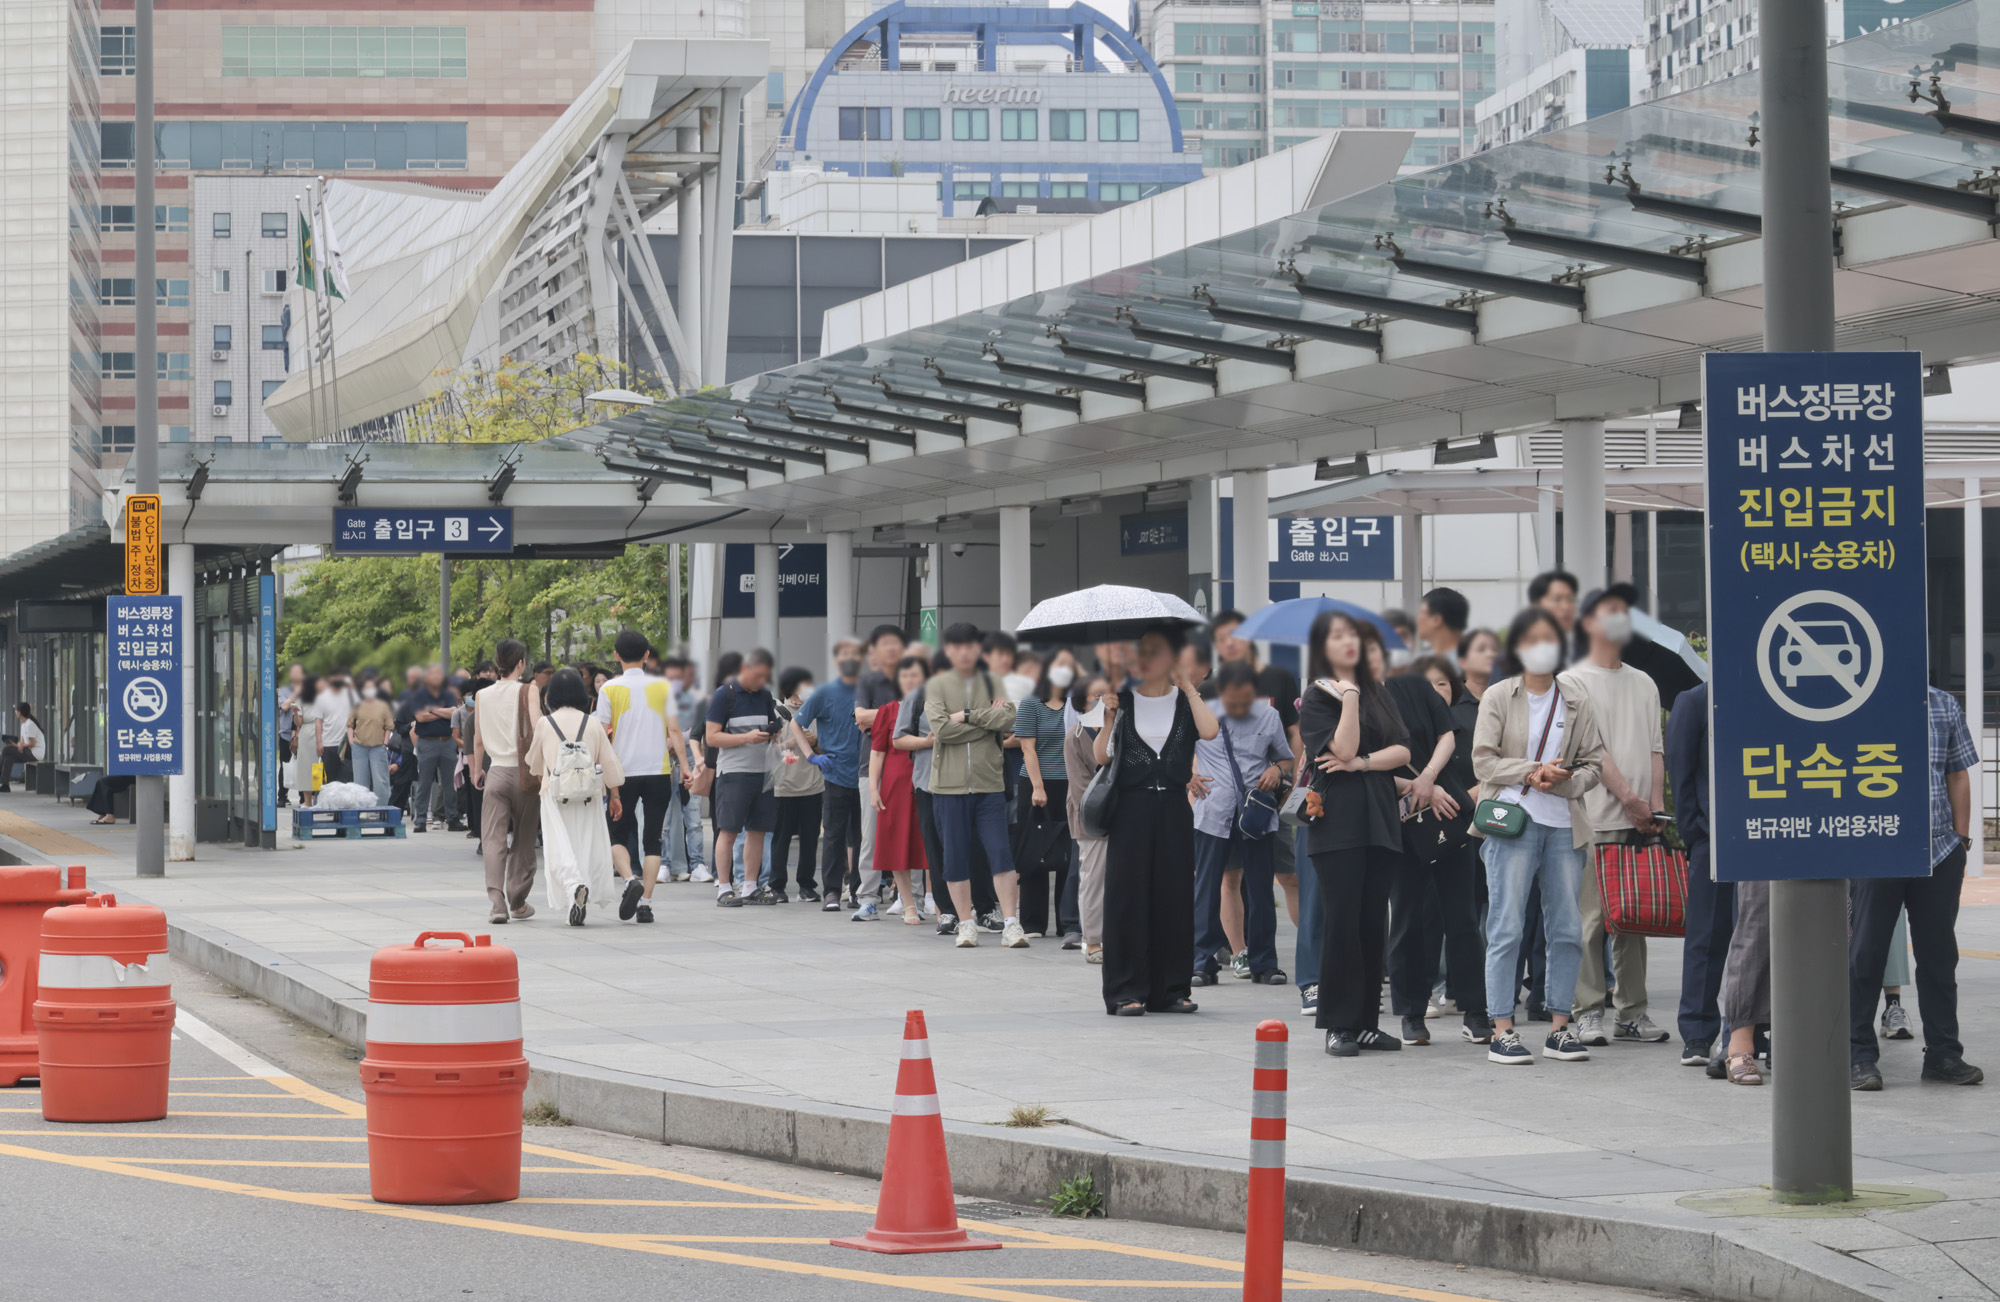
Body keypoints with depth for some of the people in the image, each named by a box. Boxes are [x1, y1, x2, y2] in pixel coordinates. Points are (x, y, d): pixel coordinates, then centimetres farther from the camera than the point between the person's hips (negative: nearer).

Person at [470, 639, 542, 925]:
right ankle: (518, 903, 21)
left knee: (493, 839, -4)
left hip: (496, 772, 2)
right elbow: (536, 730, -15)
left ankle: (497, 902, -20)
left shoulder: (483, 696, 6)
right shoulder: (528, 691, -4)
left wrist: (477, 770, 27)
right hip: (523, 772, -2)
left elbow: (478, 739, 13)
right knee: (523, 841, 12)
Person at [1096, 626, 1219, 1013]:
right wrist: (1109, 718, -11)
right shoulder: (1123, 700, 6)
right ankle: (1127, 992, 0)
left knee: (1174, 897, 2)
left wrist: (1188, 687, -9)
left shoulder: (1185, 701, 7)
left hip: (1173, 810, 1)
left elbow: (1209, 731, -14)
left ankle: (1171, 989, 9)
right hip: (1131, 810, -1)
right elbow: (1100, 757, 2)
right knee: (1128, 897, -3)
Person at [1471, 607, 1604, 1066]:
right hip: (1513, 821, -3)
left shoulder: (1576, 700, 12)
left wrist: (1561, 781, -10)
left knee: (1567, 928, 4)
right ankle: (1502, 1030, -5)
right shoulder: (1498, 697, 4)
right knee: (1506, 928, -6)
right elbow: (1484, 761, -2)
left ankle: (1560, 1027, 11)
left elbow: (1593, 764, 9)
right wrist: (1532, 771, -15)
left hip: (1564, 824, 3)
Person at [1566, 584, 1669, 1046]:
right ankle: (1588, 1012, -4)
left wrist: (1656, 806, 0)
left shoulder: (1644, 684, 18)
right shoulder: (1576, 681, 2)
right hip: (1596, 817, -5)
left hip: (1640, 820, 5)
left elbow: (1655, 749, 13)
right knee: (1592, 917, -7)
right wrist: (1628, 797, -14)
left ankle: (1632, 1012, 9)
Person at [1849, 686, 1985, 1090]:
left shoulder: (1944, 707, 11)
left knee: (1939, 953, 8)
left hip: (1939, 850, 4)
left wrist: (1961, 838, 10)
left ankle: (1943, 1054, 16)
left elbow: (1958, 776, 15)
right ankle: (1859, 1056, 6)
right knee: (1865, 954, -1)